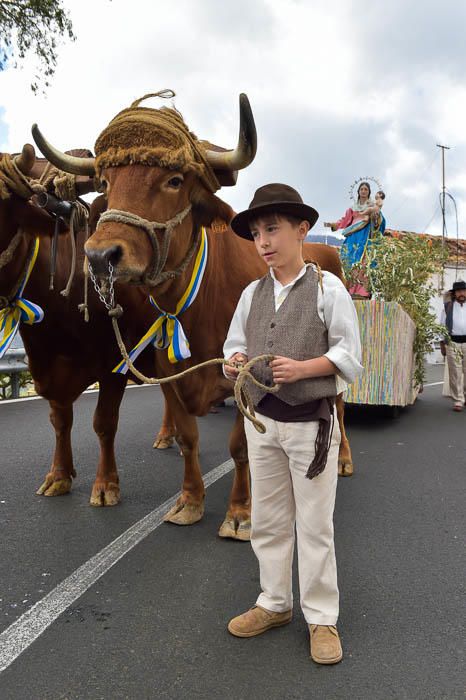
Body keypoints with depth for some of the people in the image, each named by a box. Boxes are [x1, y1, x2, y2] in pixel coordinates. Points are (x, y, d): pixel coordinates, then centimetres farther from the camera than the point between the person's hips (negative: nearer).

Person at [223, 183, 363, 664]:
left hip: (311, 424, -4)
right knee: (267, 520, 15)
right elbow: (233, 349, 8)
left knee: (314, 525, 7)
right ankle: (274, 603, 34)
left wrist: (303, 367, -23)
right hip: (261, 421, 5)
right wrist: (233, 363, -14)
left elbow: (350, 357, -8)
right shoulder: (252, 293, 6)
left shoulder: (327, 288, -7)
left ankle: (321, 617, 25)